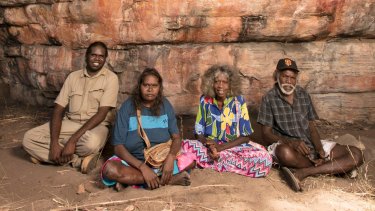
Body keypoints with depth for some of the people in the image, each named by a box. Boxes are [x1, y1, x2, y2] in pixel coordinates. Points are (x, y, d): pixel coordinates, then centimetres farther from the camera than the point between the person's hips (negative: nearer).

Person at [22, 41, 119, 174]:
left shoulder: (111, 78, -7)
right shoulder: (73, 76, 6)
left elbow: (102, 113, -16)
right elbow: (58, 109, 0)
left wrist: (73, 139, -24)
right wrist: (54, 142, -16)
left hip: (96, 126, -5)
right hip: (69, 123, 5)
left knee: (91, 143, -40)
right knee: (29, 138, -14)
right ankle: (80, 159, -16)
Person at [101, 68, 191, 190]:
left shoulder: (165, 105, 1)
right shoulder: (128, 107, -7)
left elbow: (176, 137, 0)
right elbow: (118, 147, -11)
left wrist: (170, 157, -24)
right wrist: (143, 167, -25)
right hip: (133, 160, -2)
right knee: (110, 169, -32)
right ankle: (169, 179, -24)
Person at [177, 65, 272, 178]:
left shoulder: (239, 101, -7)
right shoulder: (205, 100, -4)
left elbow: (245, 136, -6)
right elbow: (199, 132, 0)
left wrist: (221, 147, -19)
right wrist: (209, 145, -22)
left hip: (234, 146, 1)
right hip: (209, 146, -1)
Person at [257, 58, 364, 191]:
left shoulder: (304, 95, 10)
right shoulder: (269, 99, -3)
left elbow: (312, 128, 9)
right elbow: (266, 133, -7)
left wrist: (320, 151, -10)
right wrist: (291, 142, -25)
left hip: (310, 144, 5)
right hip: (286, 145, -5)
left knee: (356, 154, -15)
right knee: (285, 153, -42)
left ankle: (301, 173, -26)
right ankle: (329, 168, -14)